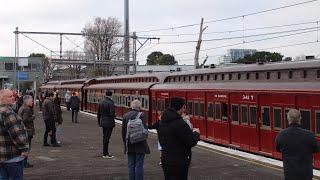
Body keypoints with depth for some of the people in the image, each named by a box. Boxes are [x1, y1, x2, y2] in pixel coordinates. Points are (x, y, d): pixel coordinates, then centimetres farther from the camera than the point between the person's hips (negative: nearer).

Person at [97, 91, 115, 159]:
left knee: (105, 137, 17)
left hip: (103, 122, 7)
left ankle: (106, 152, 27)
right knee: (107, 138, -1)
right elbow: (112, 113, -21)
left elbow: (98, 113, 13)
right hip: (109, 122, -7)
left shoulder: (101, 102, 7)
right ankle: (105, 154, 4)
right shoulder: (111, 103, -15)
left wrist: (99, 122, 21)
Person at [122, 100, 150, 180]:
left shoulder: (126, 116, 3)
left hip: (129, 145, 4)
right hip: (140, 145, -4)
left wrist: (125, 143, 15)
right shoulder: (141, 115, -12)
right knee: (139, 165, 1)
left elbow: (123, 131, 7)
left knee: (131, 165, 11)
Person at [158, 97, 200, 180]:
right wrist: (196, 133, 3)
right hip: (179, 162, -8)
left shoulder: (162, 122, 6)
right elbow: (191, 142, -19)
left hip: (165, 160, 9)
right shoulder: (179, 123, -22)